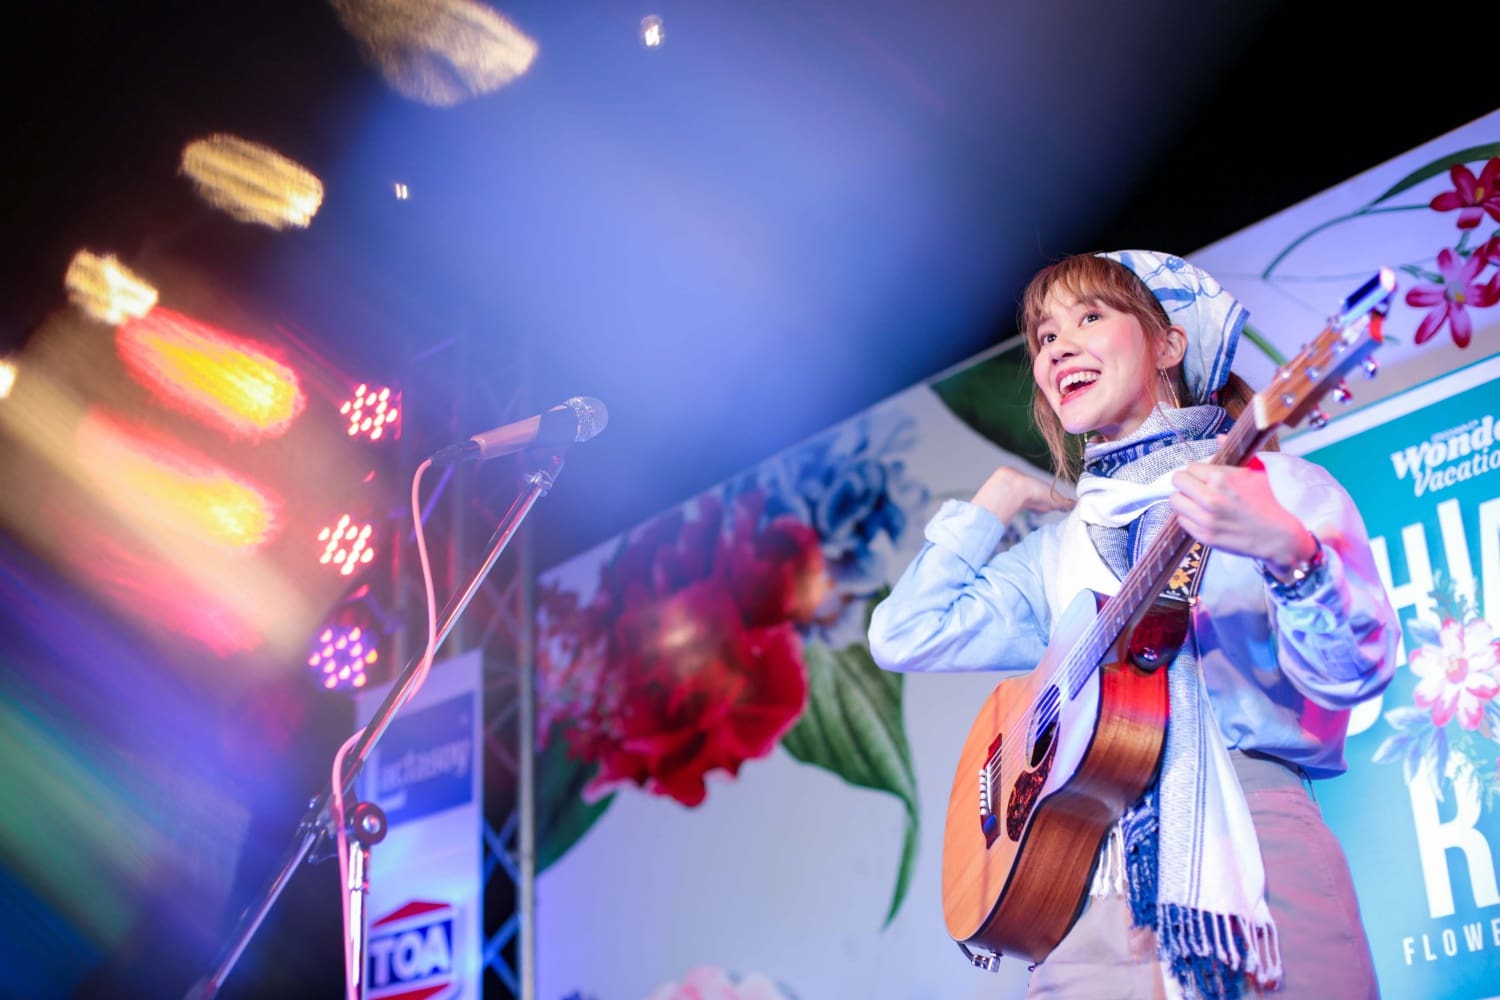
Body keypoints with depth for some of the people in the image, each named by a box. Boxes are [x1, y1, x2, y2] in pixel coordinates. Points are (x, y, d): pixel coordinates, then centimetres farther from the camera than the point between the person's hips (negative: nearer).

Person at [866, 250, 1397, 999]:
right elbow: (904, 635, 16)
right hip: (1094, 880, 4)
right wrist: (993, 503, 18)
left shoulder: (1276, 485, 5)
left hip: (1249, 848, -3)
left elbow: (1352, 676, -7)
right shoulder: (1060, 548, 19)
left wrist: (1289, 556, -27)